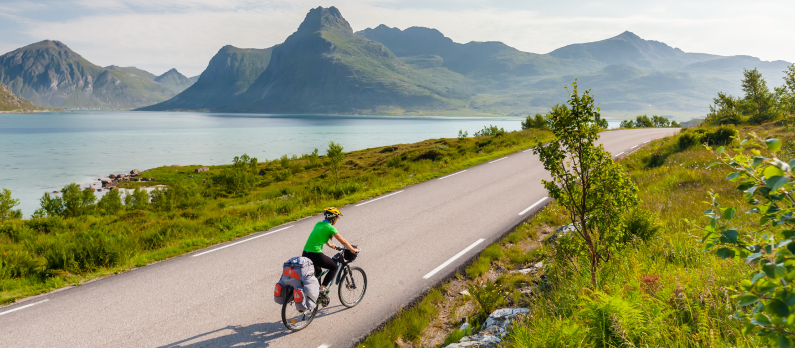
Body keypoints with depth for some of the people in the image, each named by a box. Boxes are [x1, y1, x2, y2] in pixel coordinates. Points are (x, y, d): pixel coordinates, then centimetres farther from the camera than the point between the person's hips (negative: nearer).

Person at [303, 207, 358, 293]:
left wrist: (330, 245, 51)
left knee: (318, 271, 31)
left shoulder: (318, 224, 15)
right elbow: (343, 242, -1)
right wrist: (353, 250, 14)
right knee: (334, 267, 14)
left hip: (305, 253, 8)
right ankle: (322, 288, 6)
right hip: (315, 254, -8)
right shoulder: (330, 228, -8)